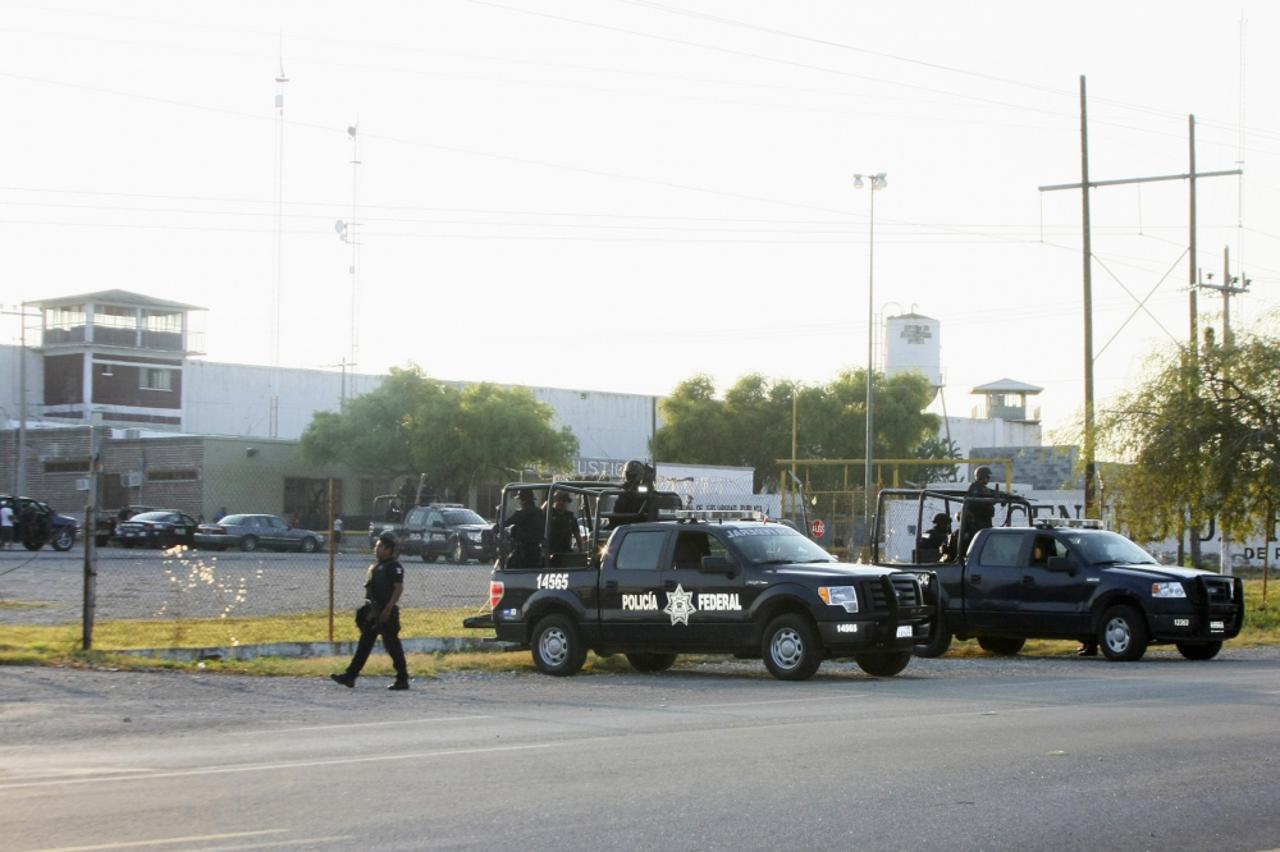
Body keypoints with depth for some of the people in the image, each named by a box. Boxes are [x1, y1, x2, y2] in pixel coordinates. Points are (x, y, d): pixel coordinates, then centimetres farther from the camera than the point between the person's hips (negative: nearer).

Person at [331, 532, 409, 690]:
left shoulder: (393, 566, -12)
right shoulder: (377, 566, 16)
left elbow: (399, 588, -20)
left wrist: (388, 609, -24)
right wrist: (368, 608, 18)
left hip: (386, 613, -9)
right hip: (373, 611, 9)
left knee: (392, 645, -3)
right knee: (364, 644, 8)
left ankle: (402, 680, 5)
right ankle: (350, 676, 8)